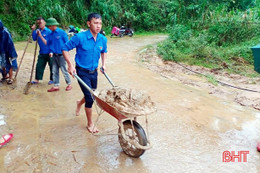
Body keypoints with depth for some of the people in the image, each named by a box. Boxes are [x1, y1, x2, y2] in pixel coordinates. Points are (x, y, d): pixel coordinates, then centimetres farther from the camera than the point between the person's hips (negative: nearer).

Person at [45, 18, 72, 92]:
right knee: (54, 71, 8)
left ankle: (69, 84, 18)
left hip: (61, 55, -6)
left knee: (64, 70, 2)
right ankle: (56, 86, 18)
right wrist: (51, 51, -2)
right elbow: (49, 44, 13)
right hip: (54, 55, 6)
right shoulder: (50, 35, 6)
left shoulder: (62, 32, -11)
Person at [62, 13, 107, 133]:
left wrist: (103, 64, 6)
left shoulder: (103, 39, -3)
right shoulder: (80, 37, -19)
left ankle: (80, 103, 54)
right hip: (82, 72, -6)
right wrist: (70, 65, -17)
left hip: (94, 72, 6)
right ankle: (90, 124, 14)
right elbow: (65, 49, -10)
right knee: (90, 98, -6)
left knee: (92, 95, 19)